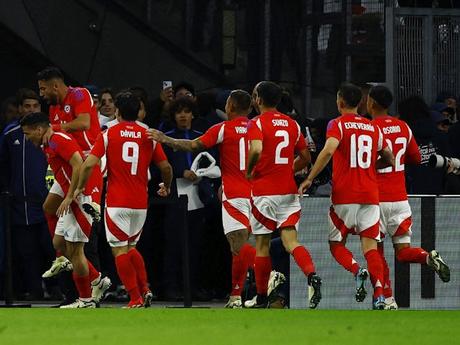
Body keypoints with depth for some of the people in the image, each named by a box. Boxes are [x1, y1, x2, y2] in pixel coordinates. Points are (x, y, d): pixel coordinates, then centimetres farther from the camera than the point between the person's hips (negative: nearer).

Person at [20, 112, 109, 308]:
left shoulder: (60, 140, -14)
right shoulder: (49, 146, 17)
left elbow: (79, 165, -24)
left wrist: (69, 197, -24)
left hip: (81, 198, -10)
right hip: (72, 201, 10)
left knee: (74, 250, -5)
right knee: (59, 243, 13)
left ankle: (86, 299, 3)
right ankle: (97, 281, 19)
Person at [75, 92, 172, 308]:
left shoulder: (109, 134, -2)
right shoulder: (149, 136, 4)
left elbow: (89, 164, -10)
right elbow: (166, 167, 6)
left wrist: (80, 187, 6)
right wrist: (166, 187, 26)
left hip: (117, 202, -4)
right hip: (140, 203, 4)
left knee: (120, 251, 0)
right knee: (130, 248, 21)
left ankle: (136, 299, -6)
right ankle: (145, 290, 8)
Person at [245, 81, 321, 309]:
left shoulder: (257, 123, -8)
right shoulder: (292, 124, 10)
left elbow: (256, 150, -25)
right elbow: (305, 157, 14)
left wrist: (249, 171, -8)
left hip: (264, 191, -4)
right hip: (289, 190, 4)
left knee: (262, 245, 8)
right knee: (290, 241, -2)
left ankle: (262, 297, 17)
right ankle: (312, 275, -29)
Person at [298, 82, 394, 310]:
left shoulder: (337, 124, -2)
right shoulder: (373, 127, 13)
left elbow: (329, 150, -20)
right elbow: (389, 160, 21)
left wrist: (310, 178, -15)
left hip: (344, 195, -4)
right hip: (370, 195, 4)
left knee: (336, 244, 10)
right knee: (370, 246, 0)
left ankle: (357, 272, -18)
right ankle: (379, 294, -18)